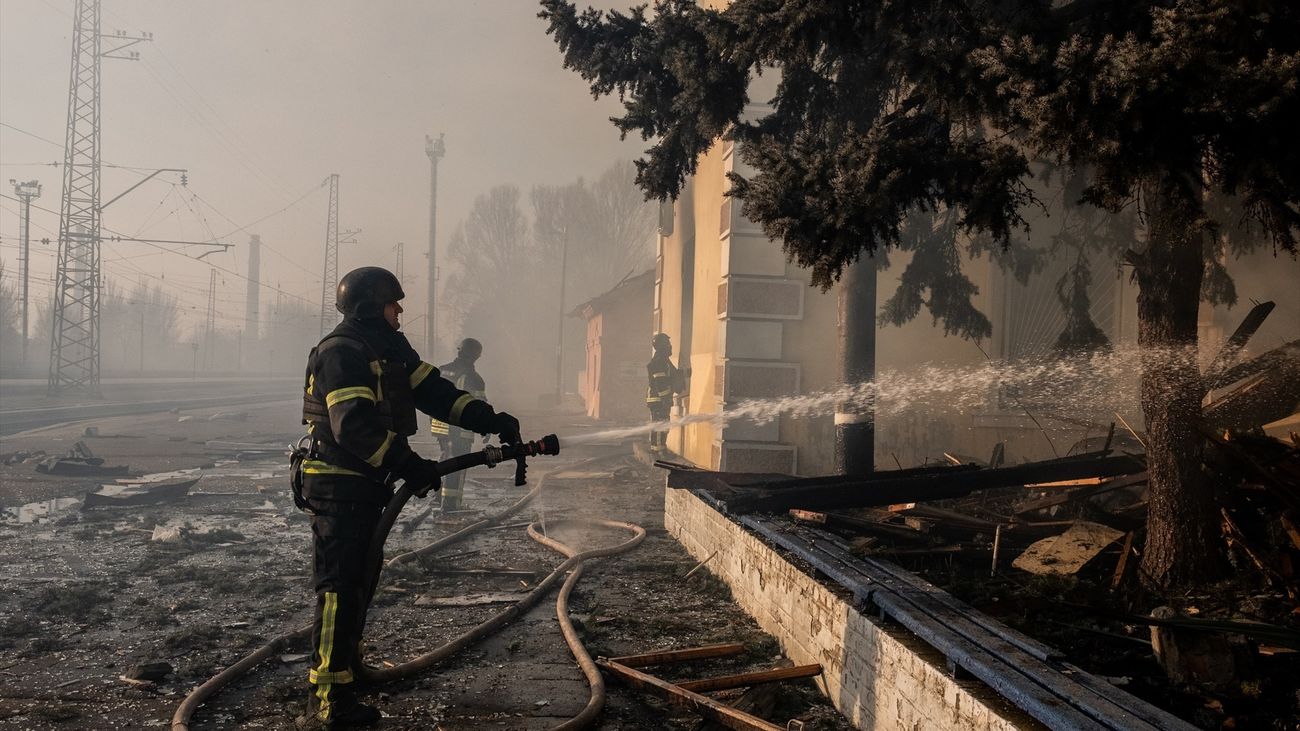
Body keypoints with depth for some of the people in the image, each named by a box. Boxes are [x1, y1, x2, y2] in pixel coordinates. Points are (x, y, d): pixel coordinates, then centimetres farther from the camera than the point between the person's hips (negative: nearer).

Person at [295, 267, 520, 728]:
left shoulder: (390, 350, 13)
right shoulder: (341, 352, -17)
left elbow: (435, 391, 9)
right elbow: (354, 427, -26)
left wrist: (491, 421, -2)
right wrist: (409, 466, -26)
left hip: (366, 486, 10)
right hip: (338, 487, -10)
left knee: (361, 580, 19)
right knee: (340, 588, -11)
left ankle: (348, 665, 35)